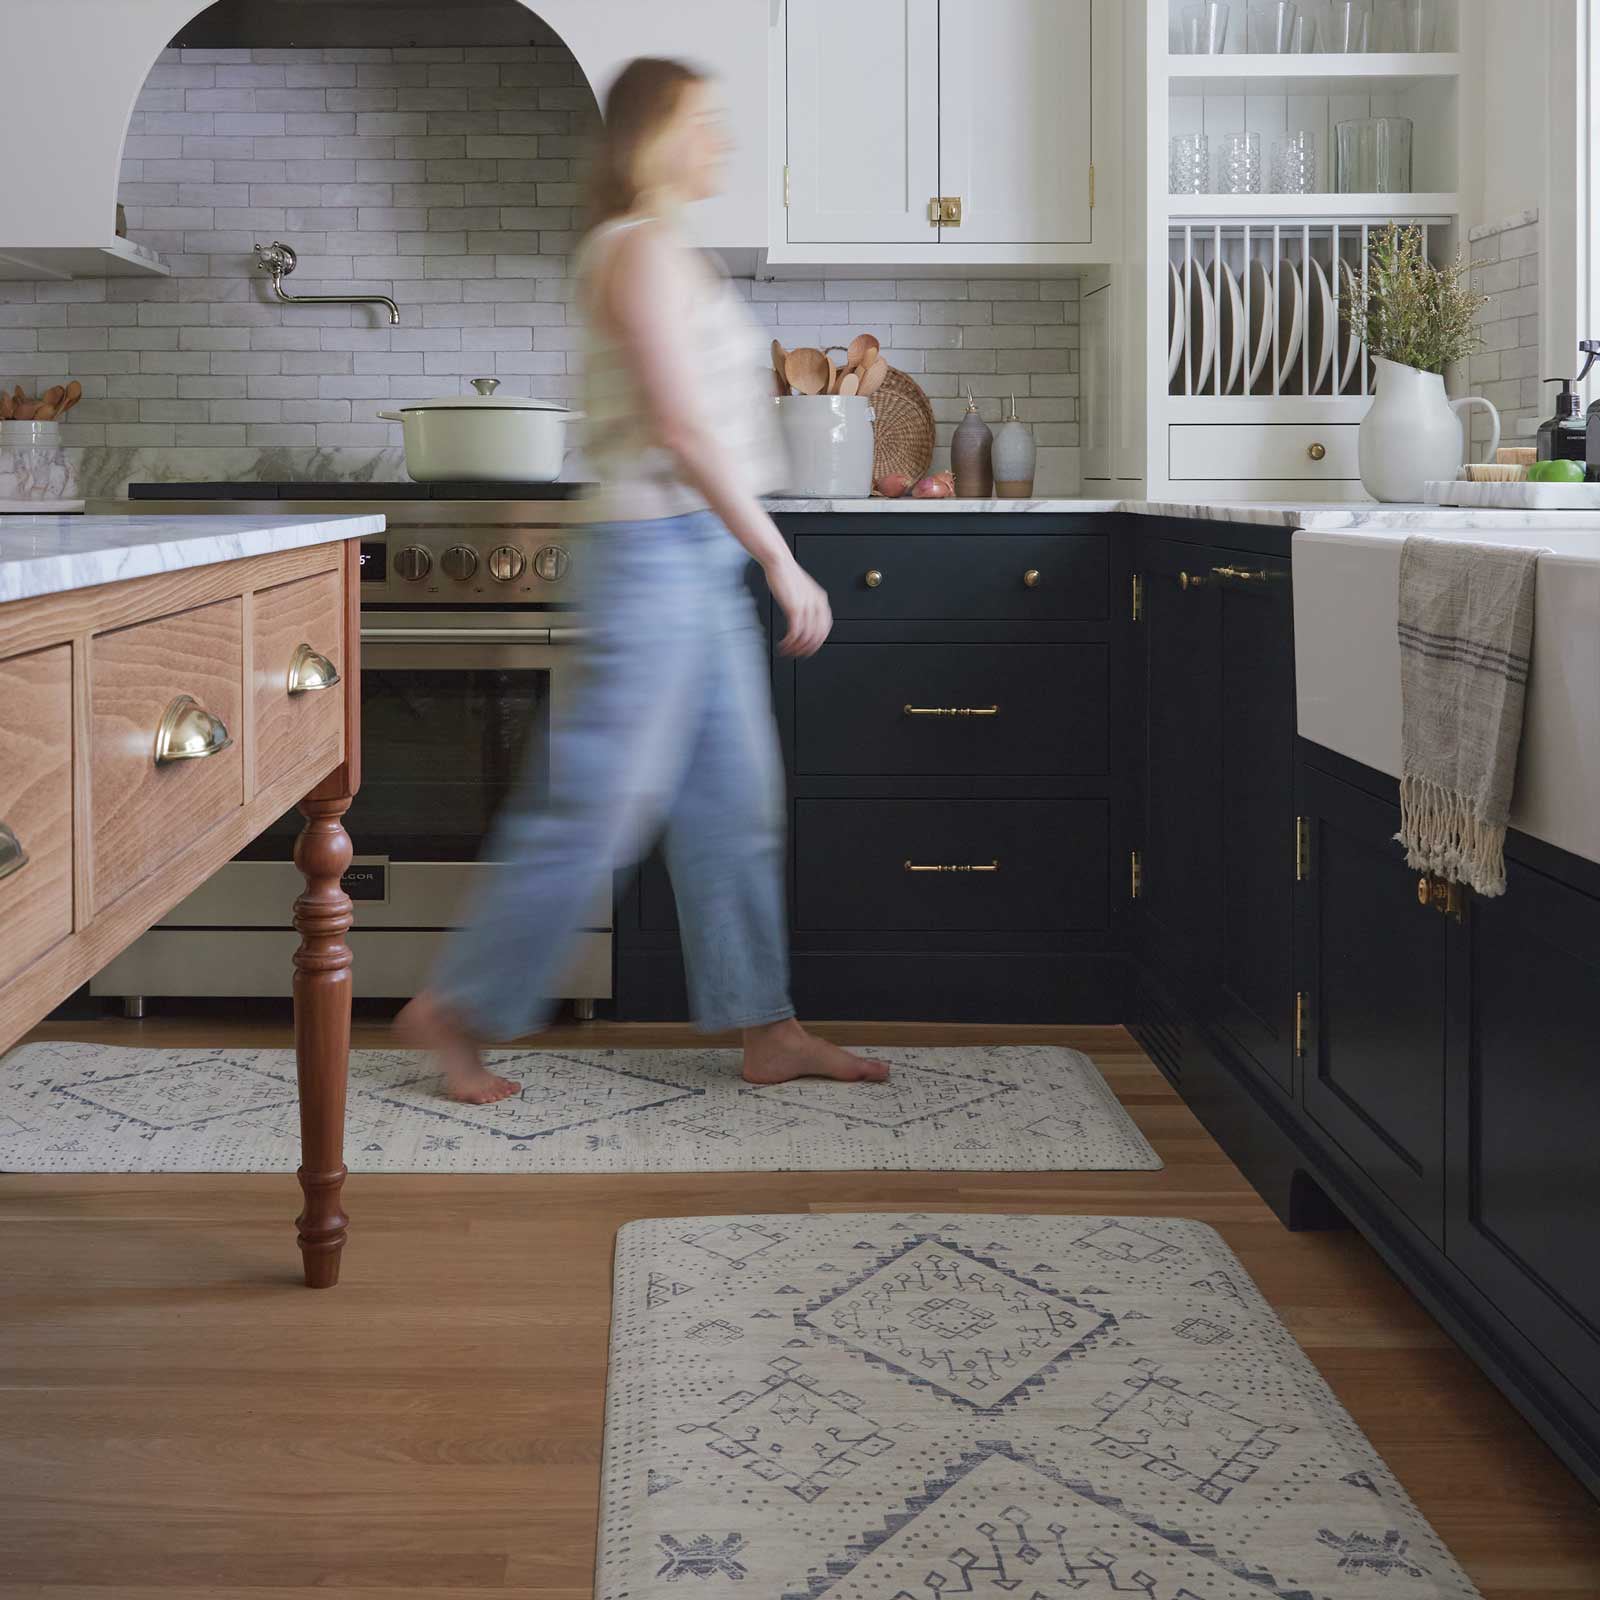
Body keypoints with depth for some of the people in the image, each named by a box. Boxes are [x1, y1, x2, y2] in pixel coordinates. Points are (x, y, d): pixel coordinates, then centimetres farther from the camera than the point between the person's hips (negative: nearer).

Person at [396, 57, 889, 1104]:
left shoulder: (662, 254, 17)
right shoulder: (644, 250, -13)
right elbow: (684, 428, -21)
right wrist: (783, 561, -20)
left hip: (703, 560, 10)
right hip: (664, 547, -10)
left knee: (735, 801, 10)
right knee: (599, 804, -5)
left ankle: (765, 1028, 15)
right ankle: (458, 1009, 7)